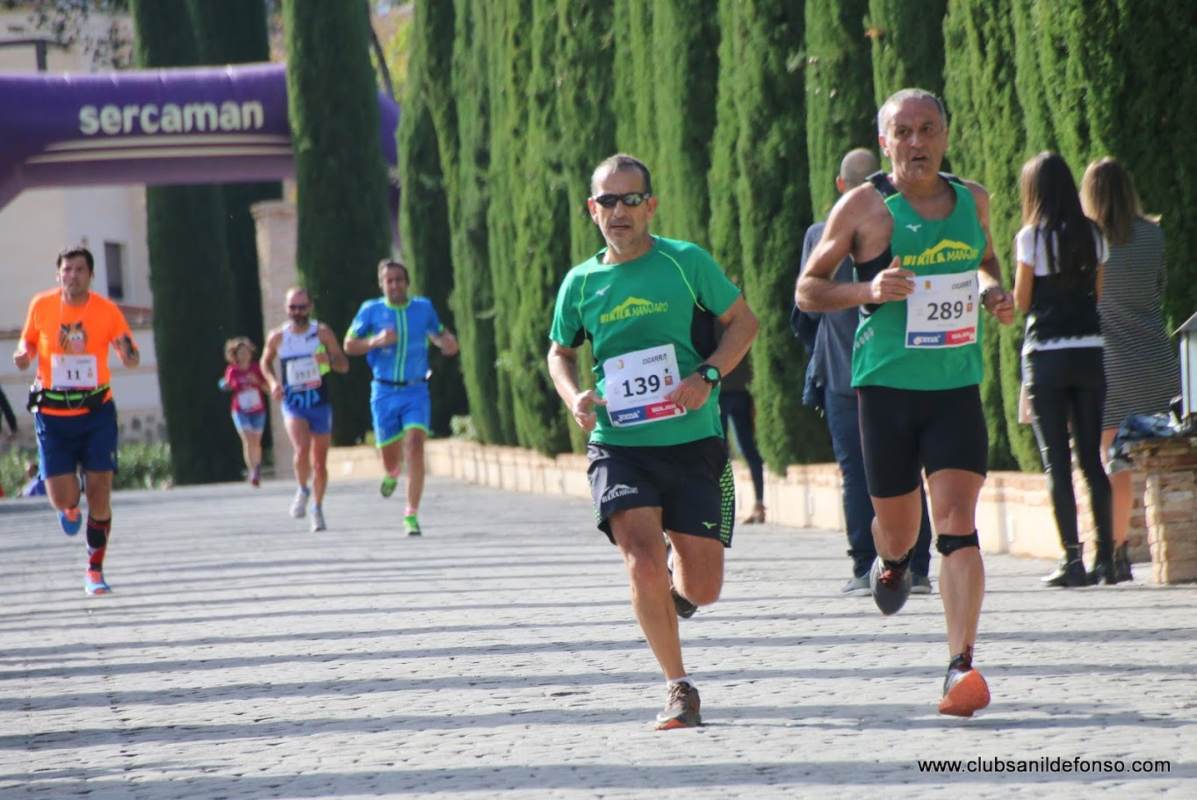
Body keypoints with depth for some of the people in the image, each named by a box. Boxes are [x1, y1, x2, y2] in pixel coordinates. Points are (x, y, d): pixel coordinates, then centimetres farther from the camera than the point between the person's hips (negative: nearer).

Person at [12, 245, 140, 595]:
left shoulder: (107, 310, -5)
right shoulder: (41, 305, -2)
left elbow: (131, 361, -1)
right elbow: (28, 343, 14)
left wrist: (127, 352, -25)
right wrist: (23, 355, -10)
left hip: (96, 411, 0)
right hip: (52, 414, 0)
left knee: (100, 491, -6)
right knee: (61, 497, -6)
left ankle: (95, 570, 10)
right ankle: (70, 509, 34)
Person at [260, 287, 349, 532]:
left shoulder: (322, 332, -4)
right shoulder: (277, 337, -1)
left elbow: (344, 365, -2)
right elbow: (266, 362, 18)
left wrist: (329, 360, -24)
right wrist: (272, 382, -1)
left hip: (320, 403, 1)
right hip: (293, 404, -1)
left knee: (320, 462, 8)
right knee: (302, 450, -25)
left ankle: (317, 509, 26)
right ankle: (302, 490, 1)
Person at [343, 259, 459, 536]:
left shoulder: (423, 307, 3)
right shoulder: (371, 310, -1)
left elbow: (438, 333, 19)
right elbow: (349, 345, 3)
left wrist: (448, 342, -5)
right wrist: (376, 341, -15)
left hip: (416, 391, 0)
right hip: (384, 392, 0)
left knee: (415, 448, -18)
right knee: (390, 457, 4)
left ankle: (411, 515, -11)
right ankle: (393, 472, 45)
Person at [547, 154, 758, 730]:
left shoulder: (686, 262, -2)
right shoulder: (581, 283, 5)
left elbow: (743, 321, 5)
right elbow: (560, 351, 20)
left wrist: (707, 376, -12)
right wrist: (573, 397, -1)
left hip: (692, 442, -1)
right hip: (617, 445, 1)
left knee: (701, 589, 1)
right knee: (643, 564, -19)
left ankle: (675, 575, 40)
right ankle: (679, 688, -3)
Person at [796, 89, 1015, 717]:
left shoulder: (973, 200, 8)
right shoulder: (864, 207, -4)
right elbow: (807, 288, 1)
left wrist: (995, 293, 6)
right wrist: (869, 291, -17)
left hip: (957, 386, 2)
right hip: (887, 385, -2)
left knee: (958, 523, -12)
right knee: (896, 523, 9)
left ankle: (961, 666, -16)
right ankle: (892, 563, 49)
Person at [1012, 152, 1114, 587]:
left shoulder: (1031, 238, -7)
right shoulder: (1093, 236, 6)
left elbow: (1021, 302, -4)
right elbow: (1100, 293, 11)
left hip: (1046, 353, -4)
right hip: (1090, 352, 4)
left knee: (1057, 461, -1)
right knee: (1092, 457, 10)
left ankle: (1072, 559, -6)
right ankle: (1106, 555, 7)